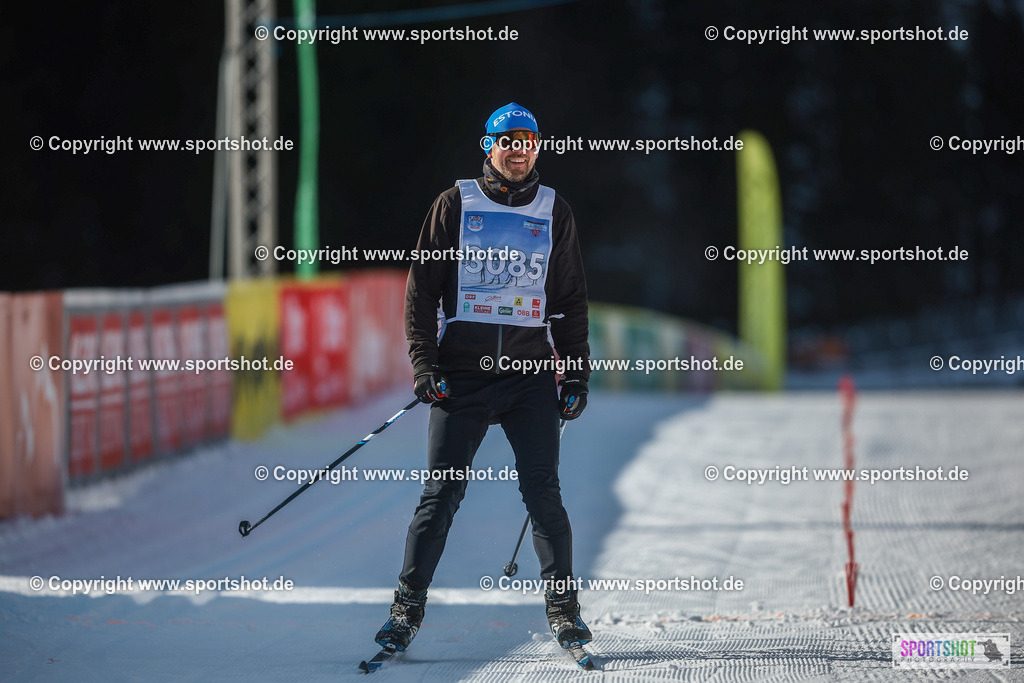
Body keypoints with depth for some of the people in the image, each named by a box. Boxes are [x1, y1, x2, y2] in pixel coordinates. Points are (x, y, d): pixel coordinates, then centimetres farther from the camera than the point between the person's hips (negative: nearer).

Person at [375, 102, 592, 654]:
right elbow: (422, 284, 5)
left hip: (530, 371, 1)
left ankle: (564, 610, 4)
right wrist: (423, 361, -4)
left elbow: (571, 299, 16)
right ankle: (407, 609, 5)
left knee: (542, 492, -4)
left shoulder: (554, 212, 11)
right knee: (441, 493, -2)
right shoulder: (456, 204, 5)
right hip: (461, 370, -1)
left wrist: (577, 372, 9)